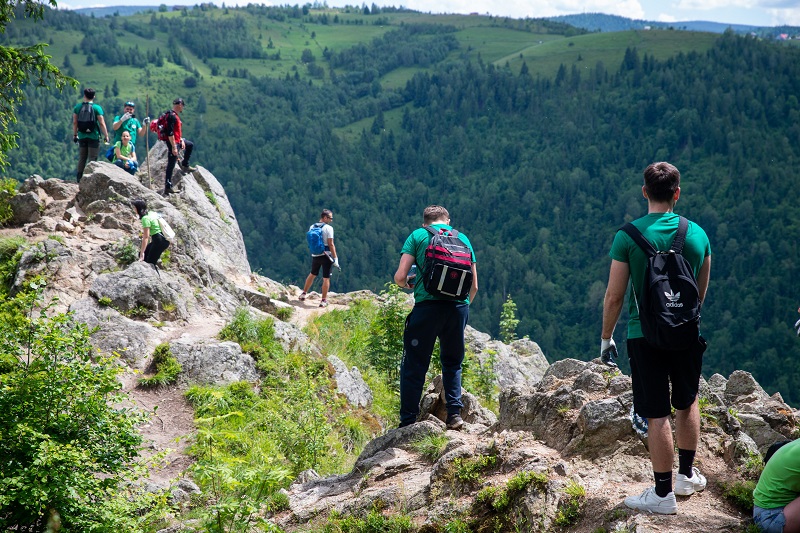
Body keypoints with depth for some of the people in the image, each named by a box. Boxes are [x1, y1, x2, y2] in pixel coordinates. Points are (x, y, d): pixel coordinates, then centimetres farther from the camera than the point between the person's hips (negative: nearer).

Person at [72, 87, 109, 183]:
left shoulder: (77, 107, 2)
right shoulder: (97, 108, -8)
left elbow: (74, 122, 5)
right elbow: (102, 123, -10)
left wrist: (75, 134, 15)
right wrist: (106, 136, -3)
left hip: (82, 136, 3)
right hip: (93, 136, -3)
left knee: (82, 158, 12)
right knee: (92, 159, 0)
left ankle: (79, 178, 11)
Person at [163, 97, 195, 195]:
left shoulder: (175, 115, 12)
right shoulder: (172, 116, -20)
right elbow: (170, 133, -26)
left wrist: (181, 140, 14)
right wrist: (174, 147, -26)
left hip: (177, 141, 10)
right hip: (172, 142, -10)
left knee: (190, 145, 29)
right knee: (171, 164, -6)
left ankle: (185, 166, 31)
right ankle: (167, 187, -4)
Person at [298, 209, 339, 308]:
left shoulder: (312, 227, 6)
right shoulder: (328, 228, -13)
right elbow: (331, 244, -16)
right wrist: (335, 258, -14)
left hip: (315, 255, 6)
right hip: (326, 255, -5)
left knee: (312, 274, 24)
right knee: (326, 278, 2)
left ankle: (304, 294, 32)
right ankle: (324, 301, 3)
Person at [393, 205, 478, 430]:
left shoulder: (417, 236, 8)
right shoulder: (462, 238, 16)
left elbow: (400, 276, -1)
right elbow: (474, 286, 14)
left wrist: (407, 284, 21)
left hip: (427, 305, -3)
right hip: (459, 306, 3)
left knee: (414, 365, 4)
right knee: (452, 363, 20)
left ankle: (408, 421, 2)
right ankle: (454, 412, 8)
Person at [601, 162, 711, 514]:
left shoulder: (628, 236, -10)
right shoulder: (698, 233, 0)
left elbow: (614, 296, -8)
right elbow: (701, 291, 12)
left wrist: (606, 336, 5)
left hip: (645, 335, -3)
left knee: (657, 415, 1)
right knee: (687, 403, 22)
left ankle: (663, 494, 8)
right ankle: (687, 475, 35)